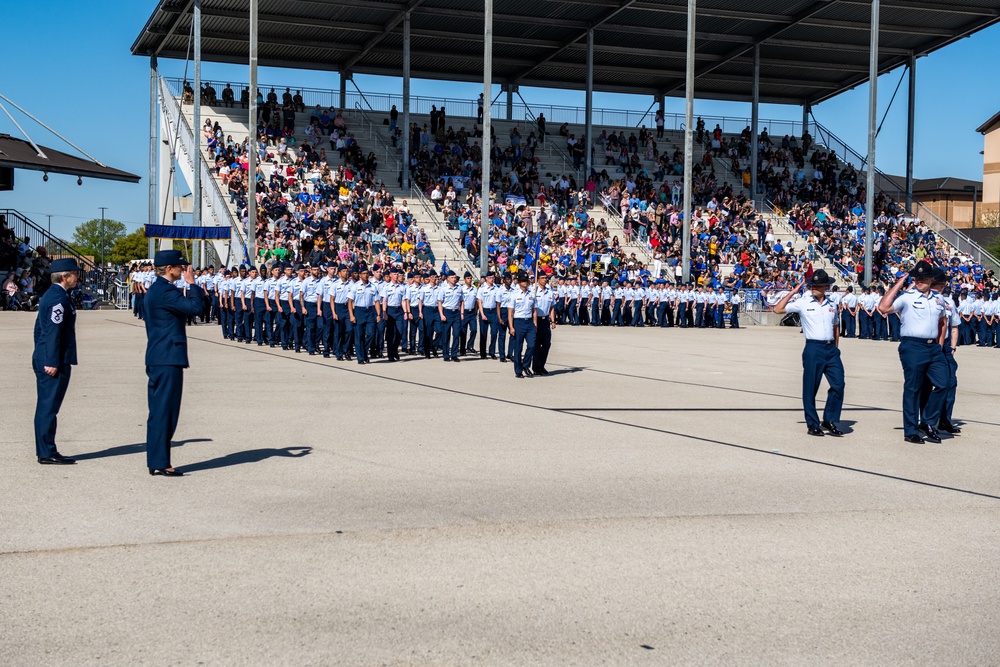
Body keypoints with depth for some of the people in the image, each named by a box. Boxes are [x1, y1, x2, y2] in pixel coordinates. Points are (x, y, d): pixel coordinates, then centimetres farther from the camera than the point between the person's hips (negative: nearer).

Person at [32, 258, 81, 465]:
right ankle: (47, 453, -4)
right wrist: (51, 362, -22)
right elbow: (53, 331, -21)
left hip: (43, 360, 10)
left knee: (46, 407, 13)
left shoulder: (49, 295, 16)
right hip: (54, 362, -10)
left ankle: (45, 451, 19)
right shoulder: (59, 298, -15)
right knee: (48, 407, -7)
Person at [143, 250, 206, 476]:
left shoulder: (155, 290, 17)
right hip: (168, 358, -11)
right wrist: (192, 283, -12)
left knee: (158, 412, 13)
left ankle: (155, 462, 17)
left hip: (157, 359, 11)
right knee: (165, 412, -7)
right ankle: (161, 463, -4)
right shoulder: (165, 291, -16)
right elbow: (195, 307, -23)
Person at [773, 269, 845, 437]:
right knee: (810, 388, 0)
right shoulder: (802, 303, 1)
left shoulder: (831, 305, 13)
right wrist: (793, 291, -3)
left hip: (831, 349, 4)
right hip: (813, 348, -4)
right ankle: (812, 424, 10)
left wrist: (836, 348, 17)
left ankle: (829, 420, 8)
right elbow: (778, 309, -3)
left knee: (838, 384, -4)